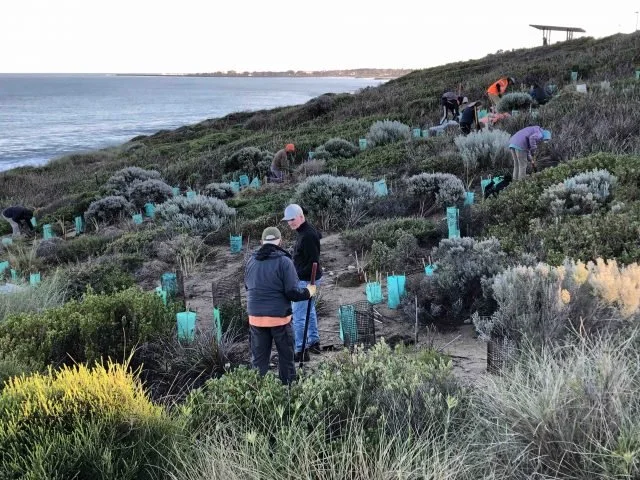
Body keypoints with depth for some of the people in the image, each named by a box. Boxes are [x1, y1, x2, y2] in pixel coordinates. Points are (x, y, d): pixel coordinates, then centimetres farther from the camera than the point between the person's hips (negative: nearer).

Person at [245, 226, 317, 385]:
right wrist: (308, 292, 3)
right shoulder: (284, 261, -12)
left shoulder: (251, 261, 4)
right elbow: (293, 293, -15)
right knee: (286, 356, 12)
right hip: (279, 317, -4)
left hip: (256, 317, 4)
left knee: (259, 358, 12)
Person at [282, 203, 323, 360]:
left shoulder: (308, 235, -24)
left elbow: (313, 262, -26)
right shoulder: (305, 230, 8)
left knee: (298, 315, -5)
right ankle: (314, 342, 36)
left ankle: (301, 350, 1)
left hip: (306, 280, -11)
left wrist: (298, 276, -25)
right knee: (309, 310, 22)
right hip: (306, 278, 11)